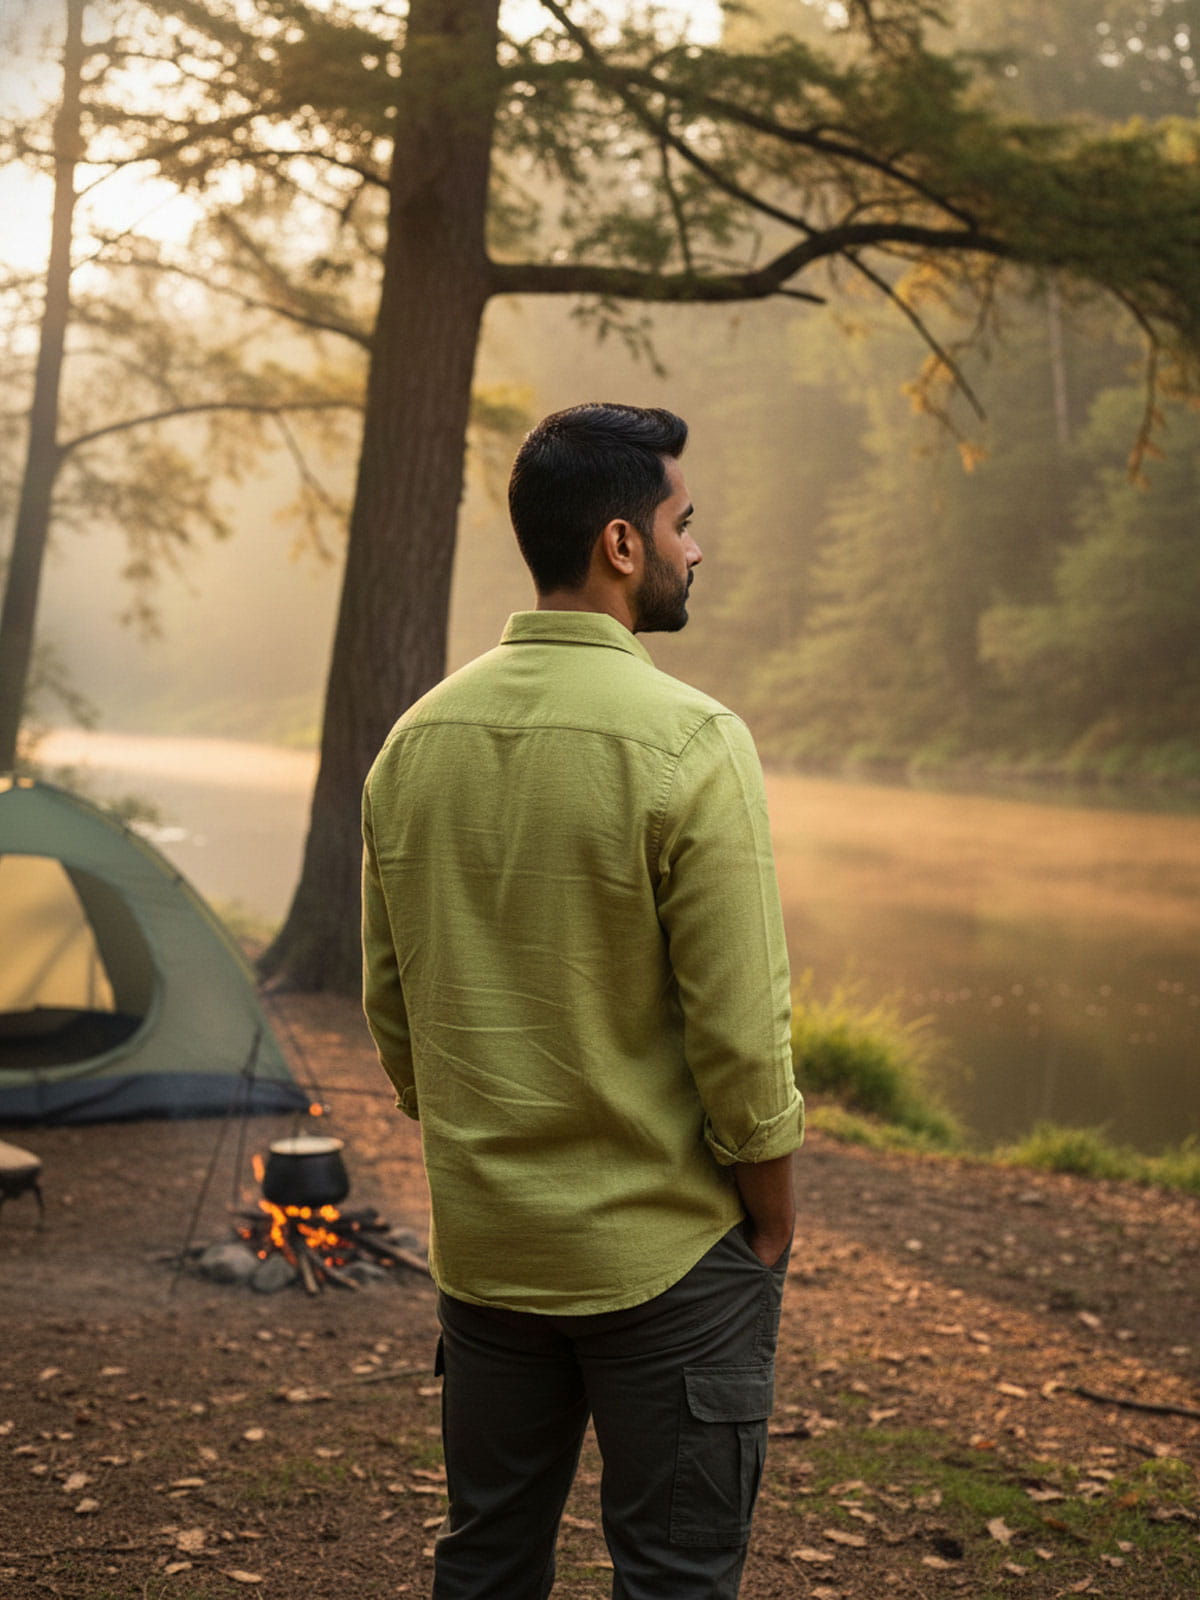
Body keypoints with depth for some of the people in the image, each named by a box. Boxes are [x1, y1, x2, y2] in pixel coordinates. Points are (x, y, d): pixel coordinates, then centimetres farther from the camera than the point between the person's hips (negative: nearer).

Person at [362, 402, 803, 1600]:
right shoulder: (690, 745, -19)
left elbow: (389, 1007, 6)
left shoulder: (416, 739, 0)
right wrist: (774, 1221, -3)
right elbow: (740, 1030, -18)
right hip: (669, 1253, -5)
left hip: (480, 1243, 6)